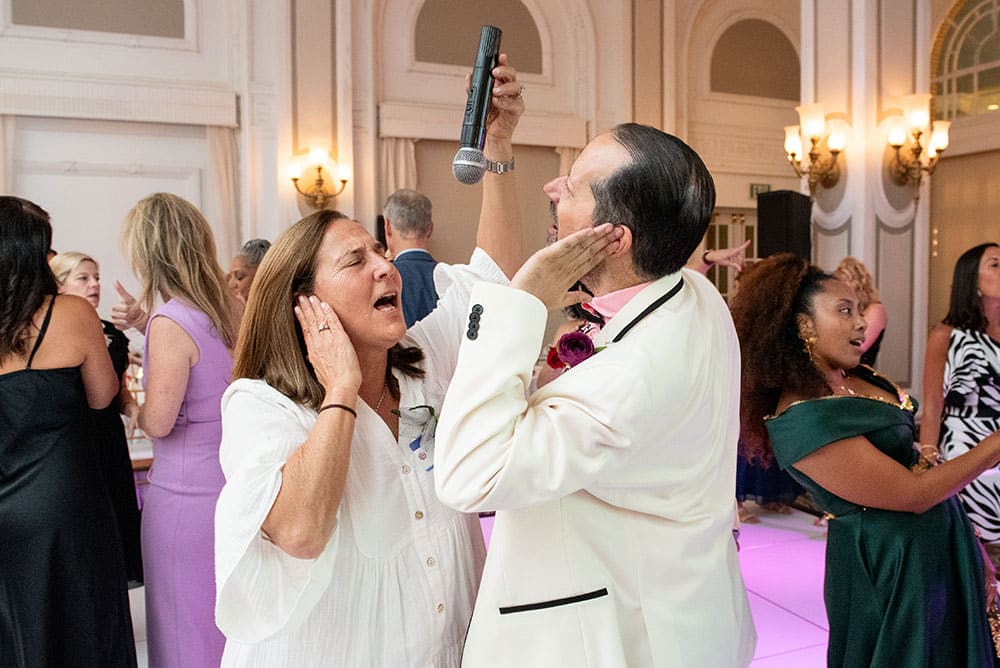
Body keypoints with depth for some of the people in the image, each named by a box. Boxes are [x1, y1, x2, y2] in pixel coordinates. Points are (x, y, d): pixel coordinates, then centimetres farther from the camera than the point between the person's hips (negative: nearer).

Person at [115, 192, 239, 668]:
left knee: (188, 622, 11)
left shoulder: (170, 323, -19)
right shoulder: (230, 308, 2)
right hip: (237, 481, 7)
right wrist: (146, 325, 11)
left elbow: (158, 421, -18)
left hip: (187, 494, -7)